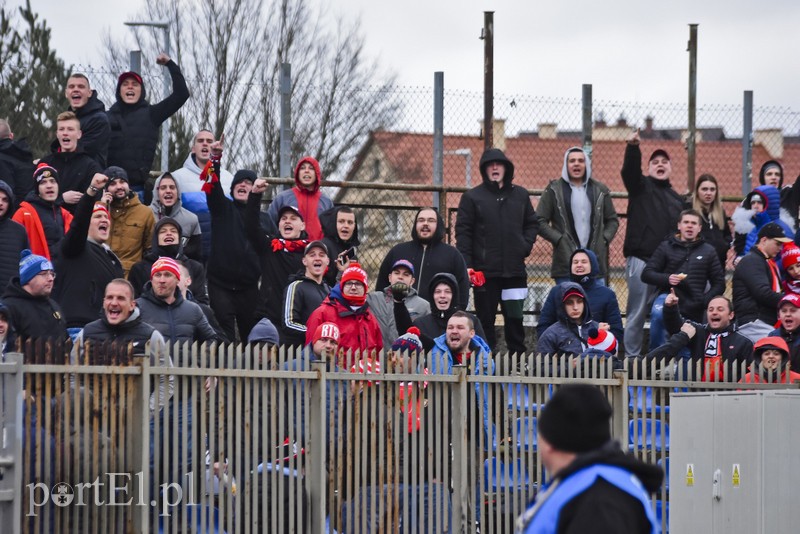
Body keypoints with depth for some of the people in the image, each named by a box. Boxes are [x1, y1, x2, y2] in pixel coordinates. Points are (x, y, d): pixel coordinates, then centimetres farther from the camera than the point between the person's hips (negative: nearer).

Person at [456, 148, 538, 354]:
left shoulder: (520, 195, 11)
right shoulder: (472, 197, 1)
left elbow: (532, 224, 19)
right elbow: (463, 232, -2)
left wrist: (526, 245, 0)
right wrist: (466, 265, -10)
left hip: (515, 269, 3)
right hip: (484, 271, -3)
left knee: (515, 318, 5)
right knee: (485, 319, 2)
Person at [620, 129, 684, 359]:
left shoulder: (676, 199, 22)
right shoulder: (641, 186, 8)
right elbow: (629, 170, -13)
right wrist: (633, 147, -31)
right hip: (641, 260, -5)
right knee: (637, 313, -3)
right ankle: (632, 357, 0)